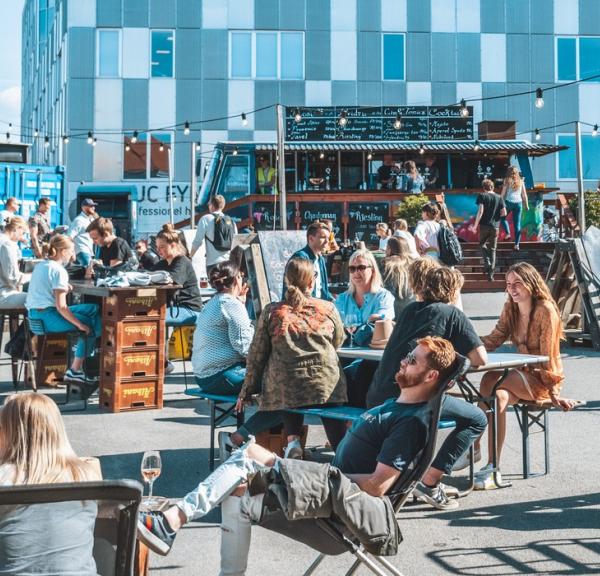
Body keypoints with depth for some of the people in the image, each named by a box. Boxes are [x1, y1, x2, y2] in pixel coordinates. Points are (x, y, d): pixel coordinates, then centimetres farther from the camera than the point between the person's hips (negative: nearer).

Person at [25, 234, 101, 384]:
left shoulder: (40, 266, 13)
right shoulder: (59, 271, -15)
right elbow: (61, 307, -19)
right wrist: (80, 325, -12)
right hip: (48, 317, -9)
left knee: (93, 309, 15)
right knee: (90, 326, -3)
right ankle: (75, 370, 0)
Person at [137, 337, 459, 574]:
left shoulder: (412, 422, -13)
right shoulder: (396, 405, 18)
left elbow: (378, 484, -19)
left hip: (350, 498, -10)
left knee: (252, 454, -20)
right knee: (236, 495, 0)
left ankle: (173, 520, -21)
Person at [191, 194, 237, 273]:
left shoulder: (206, 219, -2)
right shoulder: (231, 221, 11)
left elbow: (197, 241, -2)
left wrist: (190, 257, 10)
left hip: (214, 262, -4)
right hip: (230, 262, 5)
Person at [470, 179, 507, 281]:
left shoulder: (482, 196, -3)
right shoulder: (499, 197, 6)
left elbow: (480, 211, -12)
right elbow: (504, 213, 2)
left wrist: (475, 225, -9)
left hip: (484, 225, -2)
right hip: (495, 227, 2)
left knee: (482, 244, 20)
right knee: (492, 250, 9)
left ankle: (487, 263, -3)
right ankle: (491, 274, 5)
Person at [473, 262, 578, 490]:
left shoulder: (545, 310, -14)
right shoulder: (510, 308, 7)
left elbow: (548, 355, -15)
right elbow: (494, 339, 2)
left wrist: (554, 393, -14)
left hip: (542, 379, -6)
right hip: (521, 374, 6)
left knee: (490, 379, -30)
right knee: (499, 397, -29)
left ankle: (474, 447, -25)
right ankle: (492, 467, -31)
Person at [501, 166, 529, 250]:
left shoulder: (507, 181, -1)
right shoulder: (521, 182, 7)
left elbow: (502, 194, -4)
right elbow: (524, 195, 8)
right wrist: (526, 205, 15)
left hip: (508, 202, -2)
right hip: (518, 203, 2)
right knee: (517, 224, 5)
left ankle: (508, 233, 7)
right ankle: (517, 244, 2)